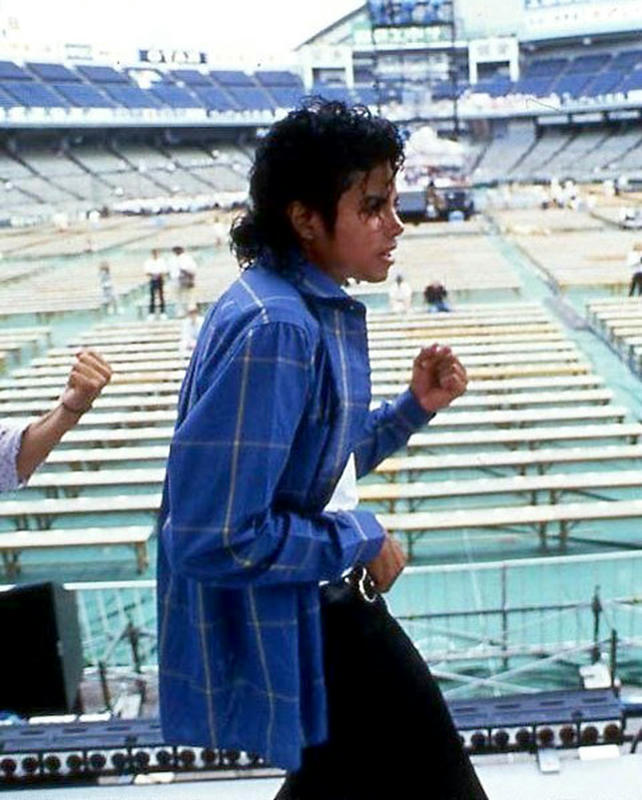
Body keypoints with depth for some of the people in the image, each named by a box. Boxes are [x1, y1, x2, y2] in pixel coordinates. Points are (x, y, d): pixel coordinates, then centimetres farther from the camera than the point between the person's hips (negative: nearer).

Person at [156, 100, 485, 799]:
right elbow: (214, 538, -30)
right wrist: (359, 539, -19)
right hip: (265, 628, -9)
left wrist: (413, 407, 3)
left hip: (310, 602, 9)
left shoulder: (322, 310, 4)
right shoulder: (273, 331, -28)